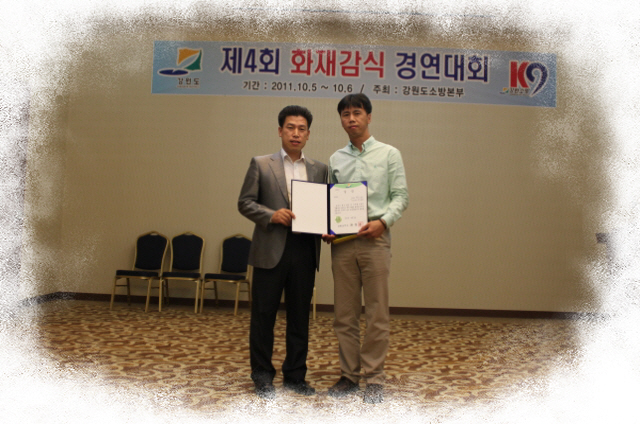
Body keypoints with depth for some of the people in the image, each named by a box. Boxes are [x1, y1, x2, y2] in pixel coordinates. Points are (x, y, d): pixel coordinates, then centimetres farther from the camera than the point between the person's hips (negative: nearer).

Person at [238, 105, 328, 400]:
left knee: (300, 317, 10)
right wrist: (271, 215, -16)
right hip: (271, 250, -3)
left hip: (305, 251, 3)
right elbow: (245, 202, 0)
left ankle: (295, 375, 25)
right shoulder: (261, 164, 4)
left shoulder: (319, 169, 12)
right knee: (263, 315, 5)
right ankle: (262, 377, 20)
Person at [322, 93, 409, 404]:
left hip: (375, 239, -3)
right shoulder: (335, 159, 14)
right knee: (345, 314, 8)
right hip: (342, 242, 3)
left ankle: (374, 378, 14)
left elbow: (401, 196, 1)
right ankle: (349, 375, 21)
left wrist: (382, 221, -16)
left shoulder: (389, 154, 5)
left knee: (377, 314, 1)